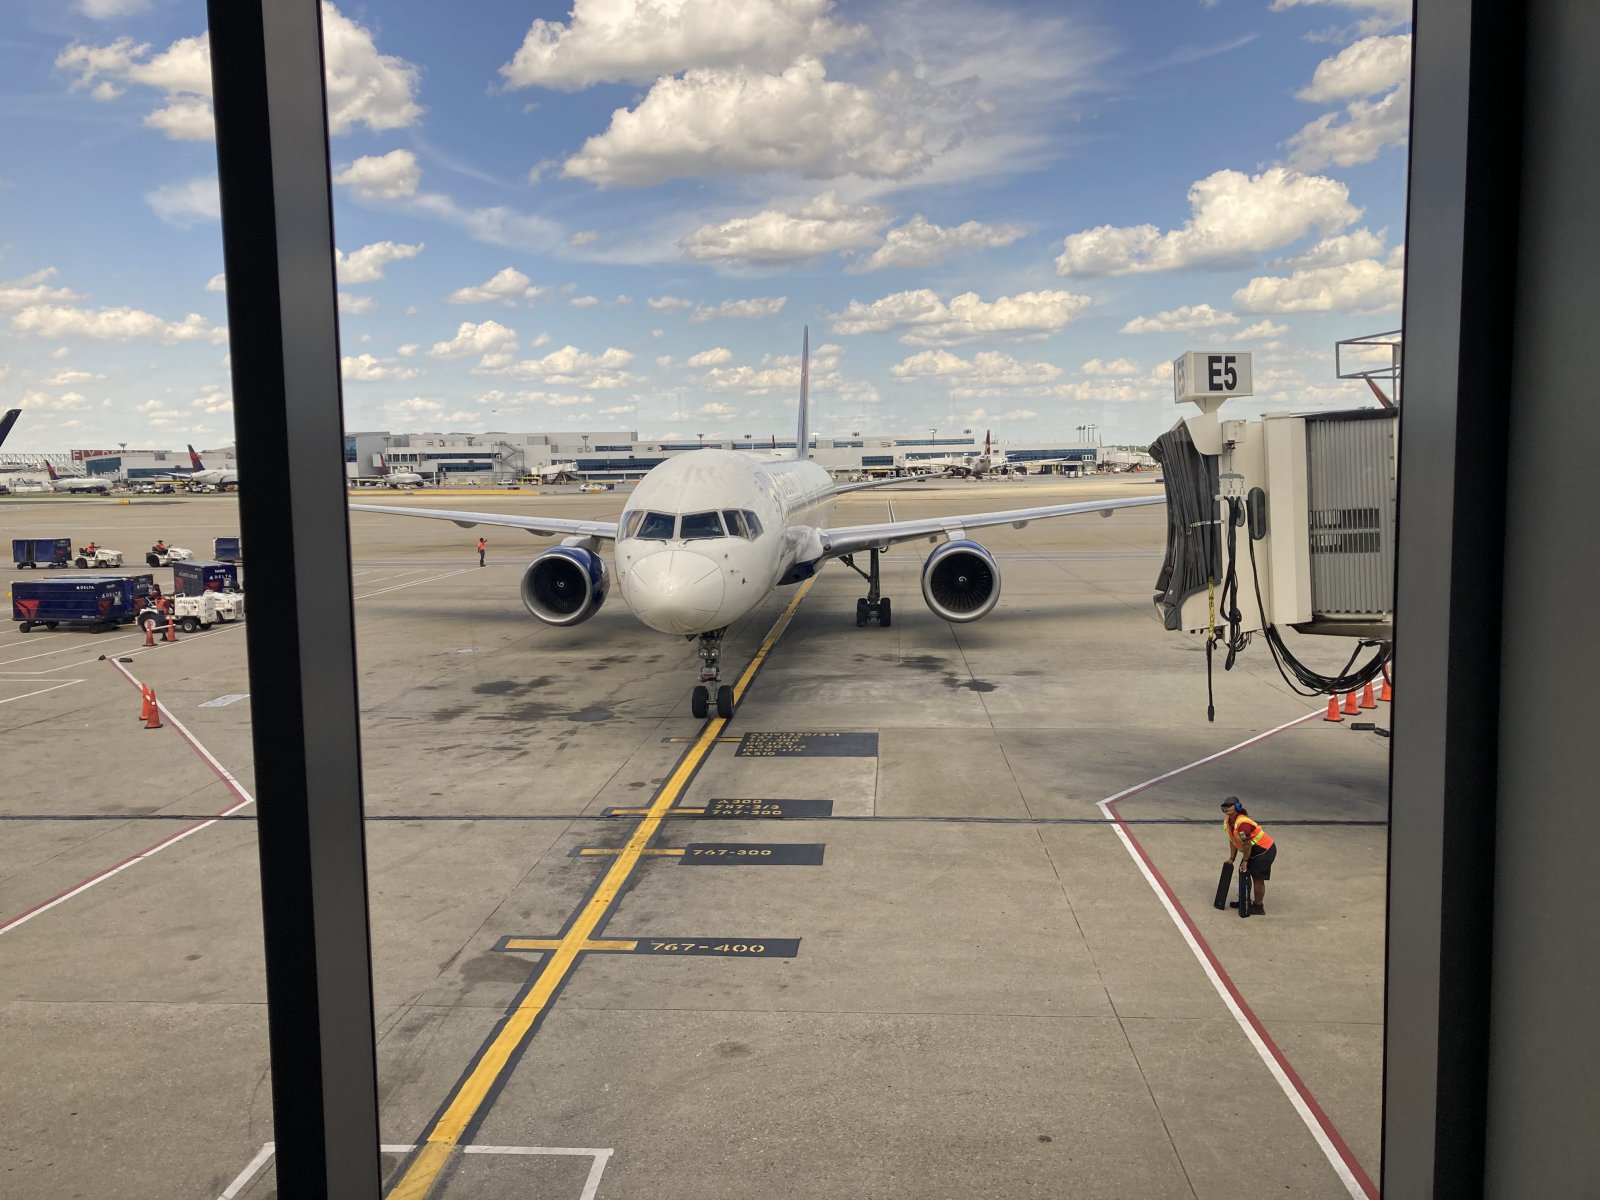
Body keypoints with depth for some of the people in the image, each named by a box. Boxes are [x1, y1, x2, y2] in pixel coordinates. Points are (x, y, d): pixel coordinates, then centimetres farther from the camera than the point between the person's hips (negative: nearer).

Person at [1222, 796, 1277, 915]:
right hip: (1254, 851, 10)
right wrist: (1231, 858, 9)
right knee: (1244, 873, 17)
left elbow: (1247, 844, -27)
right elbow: (1232, 841, 10)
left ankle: (1258, 907, 7)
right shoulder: (1227, 822, -1)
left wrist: (1245, 861, -17)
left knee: (1258, 878, -5)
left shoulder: (1242, 823, -33)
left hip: (1265, 851, -10)